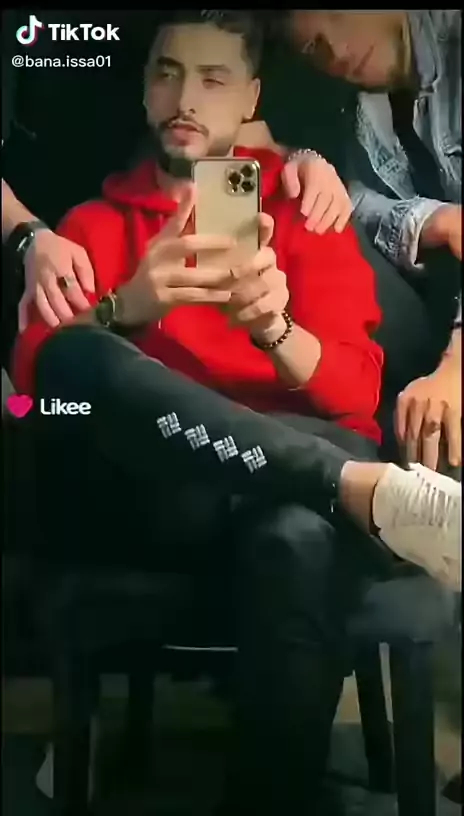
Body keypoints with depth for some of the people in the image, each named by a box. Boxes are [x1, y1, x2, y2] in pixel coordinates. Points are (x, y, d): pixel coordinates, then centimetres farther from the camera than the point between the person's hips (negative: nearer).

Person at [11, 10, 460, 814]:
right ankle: (368, 490, -34)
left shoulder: (302, 212, 18)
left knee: (298, 540, -37)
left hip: (282, 494, -1)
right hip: (143, 497, 2)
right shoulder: (95, 223, 20)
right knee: (79, 359, -29)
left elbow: (355, 393, 5)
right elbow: (34, 373, 3)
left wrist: (272, 328, -17)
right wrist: (125, 311, -18)